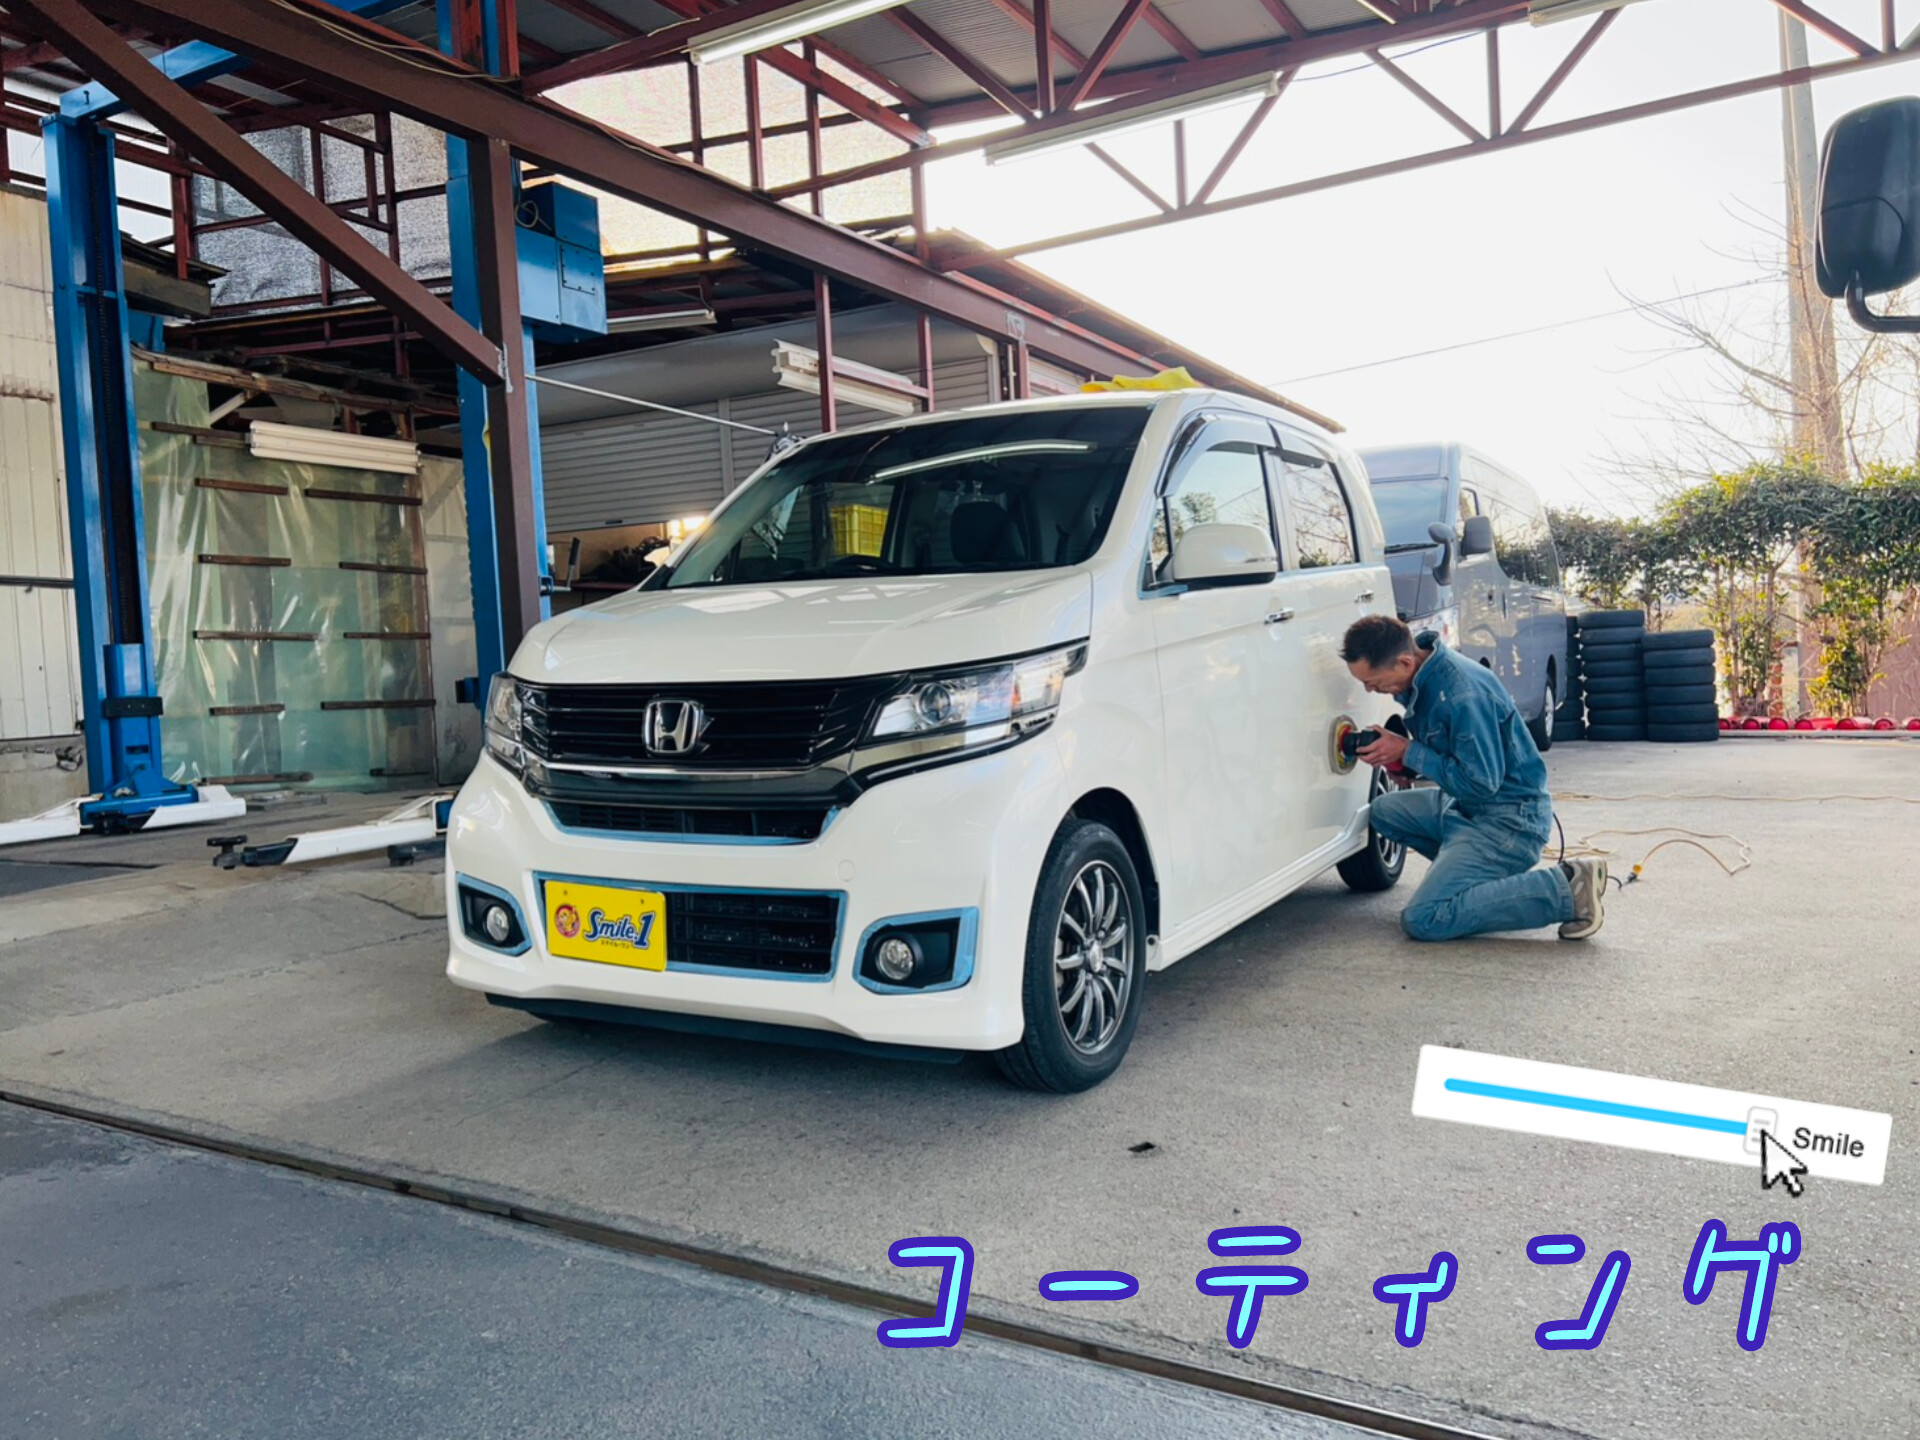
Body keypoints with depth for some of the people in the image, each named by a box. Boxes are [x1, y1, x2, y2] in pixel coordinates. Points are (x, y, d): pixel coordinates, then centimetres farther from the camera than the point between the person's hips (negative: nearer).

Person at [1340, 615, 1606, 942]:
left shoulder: (1462, 692, -27)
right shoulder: (1421, 679, 2)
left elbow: (1481, 783, -25)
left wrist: (1408, 752, -18)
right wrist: (1393, 747, 1)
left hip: (1511, 817, -10)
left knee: (1423, 919, -18)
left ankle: (1566, 889, -12)